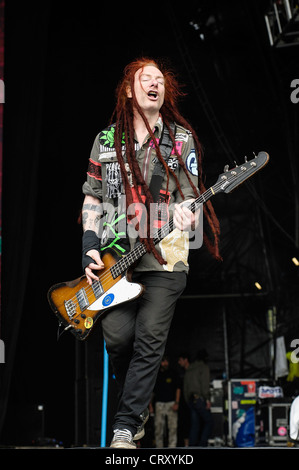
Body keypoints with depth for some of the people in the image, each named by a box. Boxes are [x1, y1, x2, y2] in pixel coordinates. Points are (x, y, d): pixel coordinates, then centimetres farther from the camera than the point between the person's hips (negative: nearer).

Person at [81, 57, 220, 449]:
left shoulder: (182, 139, 7)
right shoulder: (106, 140, 12)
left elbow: (192, 195, 5)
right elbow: (92, 198, 13)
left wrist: (187, 215, -20)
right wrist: (90, 248, 2)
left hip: (164, 258, -2)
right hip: (113, 256, 2)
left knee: (149, 342, -7)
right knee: (118, 337, -6)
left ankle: (126, 427, 3)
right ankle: (138, 405, 22)